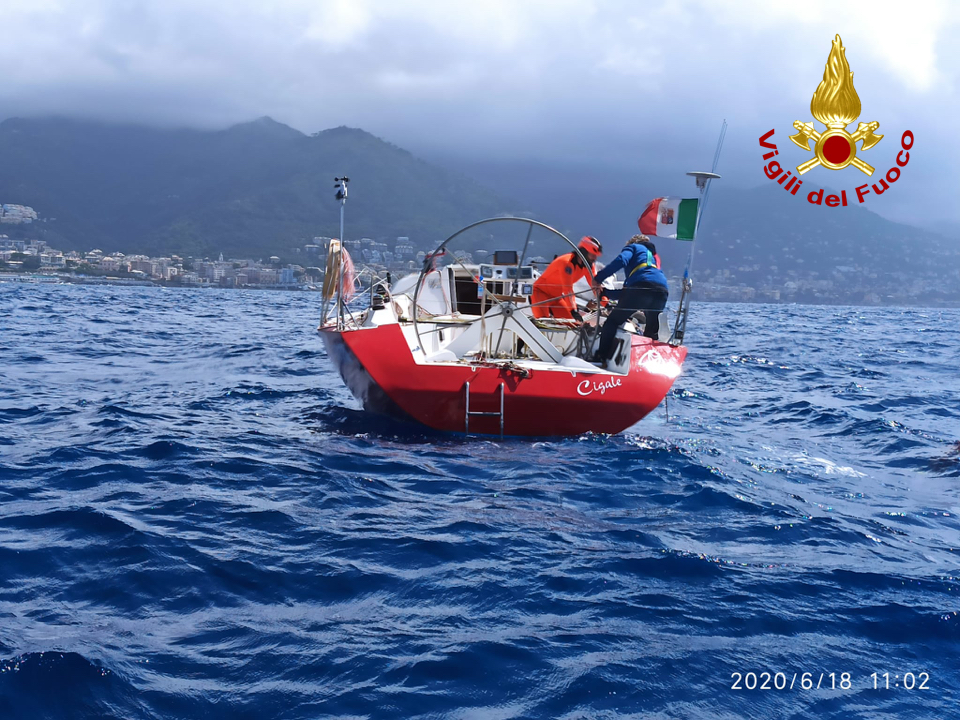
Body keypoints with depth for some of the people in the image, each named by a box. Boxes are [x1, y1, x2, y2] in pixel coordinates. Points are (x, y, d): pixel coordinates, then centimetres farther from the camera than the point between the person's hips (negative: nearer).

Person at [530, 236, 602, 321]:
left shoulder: (589, 266, -4)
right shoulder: (566, 262, -28)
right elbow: (568, 289, -34)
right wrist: (573, 310, -40)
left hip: (557, 297, 8)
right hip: (540, 292, -8)